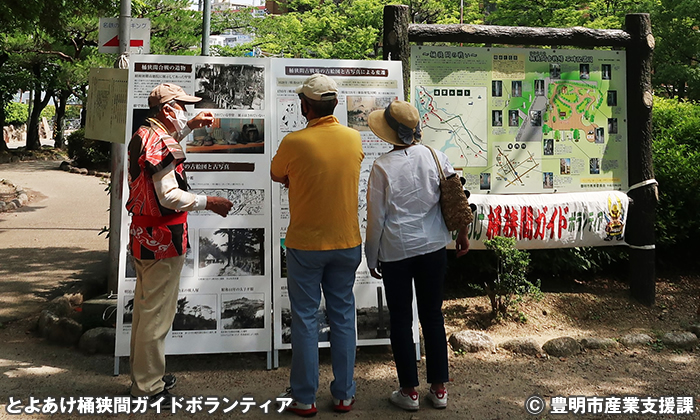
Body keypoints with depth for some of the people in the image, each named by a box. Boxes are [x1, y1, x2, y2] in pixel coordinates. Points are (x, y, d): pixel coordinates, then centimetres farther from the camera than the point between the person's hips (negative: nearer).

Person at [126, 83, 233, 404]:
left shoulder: (142, 135, 11)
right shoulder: (163, 144, -19)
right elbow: (169, 196, -26)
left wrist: (190, 126, 29)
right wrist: (209, 203, -19)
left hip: (142, 237, 11)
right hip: (163, 241, -11)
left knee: (145, 309, 19)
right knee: (157, 313, -2)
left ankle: (142, 375, 32)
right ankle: (148, 386, 7)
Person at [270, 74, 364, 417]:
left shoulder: (294, 142, -15)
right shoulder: (354, 138, -2)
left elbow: (276, 175, 2)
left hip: (305, 245, -3)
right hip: (347, 243, 4)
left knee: (305, 318, 7)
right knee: (343, 316, 13)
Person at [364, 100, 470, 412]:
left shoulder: (382, 167, -13)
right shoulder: (435, 157, -3)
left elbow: (376, 218, -8)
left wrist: (372, 258, 3)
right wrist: (462, 233, 18)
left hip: (395, 251, -3)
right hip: (433, 247, 4)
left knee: (401, 320, 9)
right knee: (433, 316, 13)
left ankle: (409, 391, 17)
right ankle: (439, 389, 21)